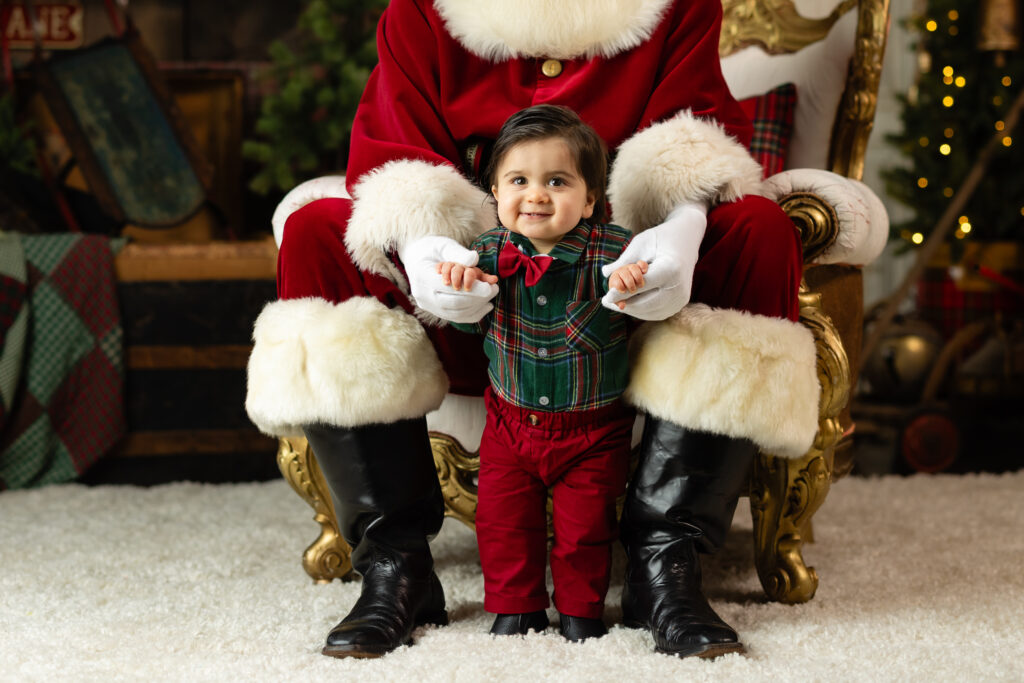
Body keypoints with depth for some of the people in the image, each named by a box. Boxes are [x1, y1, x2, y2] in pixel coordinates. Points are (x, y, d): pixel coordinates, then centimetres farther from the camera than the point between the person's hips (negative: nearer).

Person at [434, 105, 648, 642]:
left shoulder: (614, 251, -16)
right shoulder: (489, 253, -8)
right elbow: (467, 323, -7)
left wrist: (630, 286, -41)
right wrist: (460, 284, -28)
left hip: (593, 430, -2)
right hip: (511, 421, 2)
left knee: (585, 525, 7)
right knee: (502, 520, 8)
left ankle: (581, 609, 29)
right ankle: (515, 607, 27)